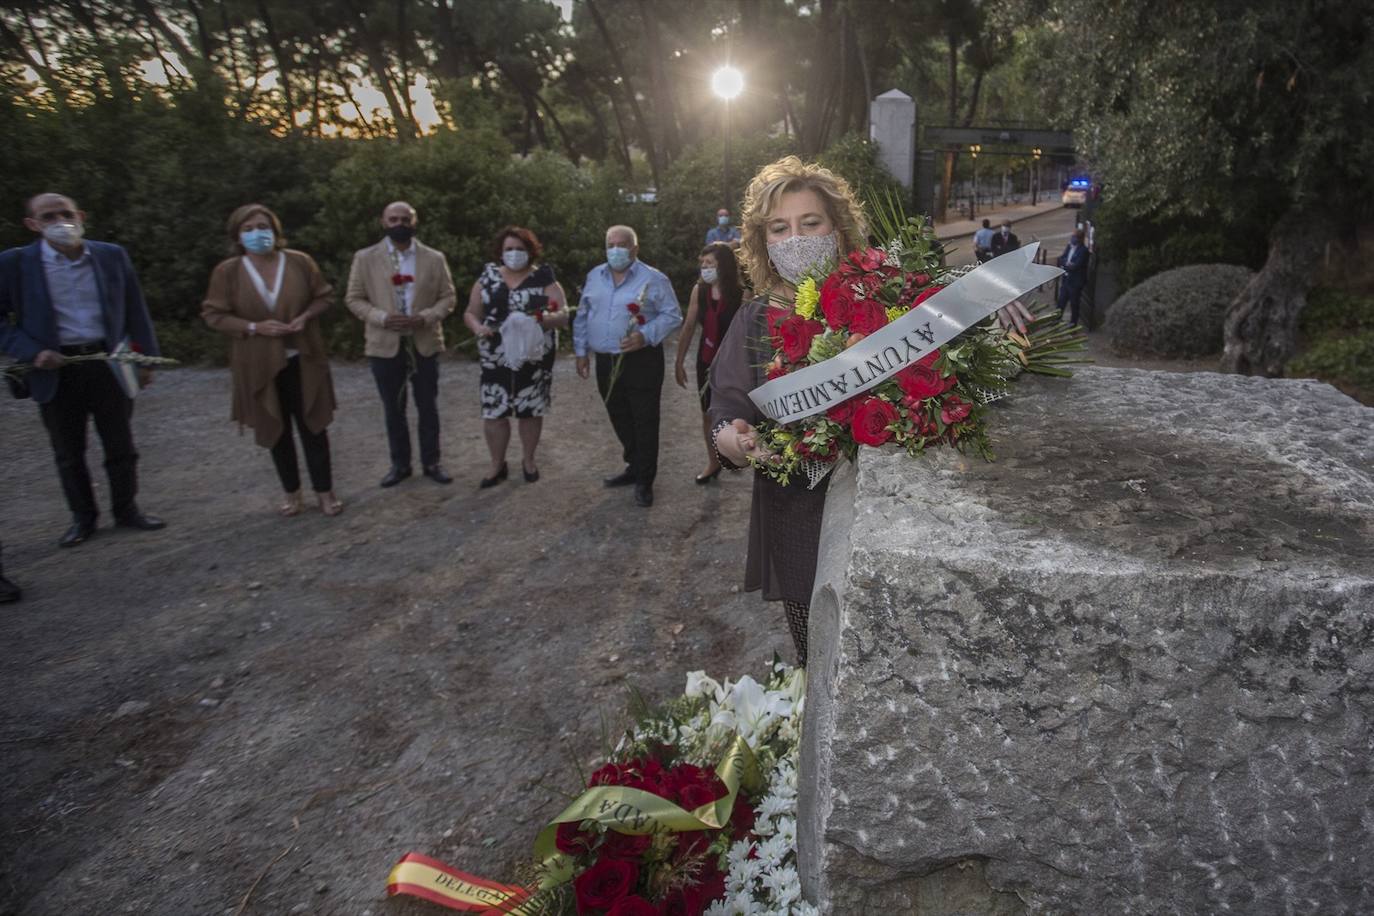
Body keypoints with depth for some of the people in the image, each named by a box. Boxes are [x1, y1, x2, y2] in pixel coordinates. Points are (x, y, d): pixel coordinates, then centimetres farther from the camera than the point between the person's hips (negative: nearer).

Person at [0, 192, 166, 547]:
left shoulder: (113, 256, 1)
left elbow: (135, 311, 7)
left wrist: (147, 358, 5)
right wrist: (32, 352, -14)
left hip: (108, 364, 1)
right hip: (56, 370, -1)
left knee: (121, 447, 9)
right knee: (68, 454, 10)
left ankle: (127, 509, 24)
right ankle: (83, 517, 24)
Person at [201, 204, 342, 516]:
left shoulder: (300, 262, -2)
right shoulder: (227, 271, -4)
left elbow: (323, 296, 7)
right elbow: (214, 314, -2)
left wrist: (306, 316, -13)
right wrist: (254, 327, -16)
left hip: (302, 360, 0)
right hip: (258, 364, 0)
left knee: (313, 425, 3)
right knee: (277, 429, 11)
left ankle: (324, 490, 14)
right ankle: (290, 491, 25)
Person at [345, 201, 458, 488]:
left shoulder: (435, 258, 2)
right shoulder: (365, 258, 1)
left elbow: (448, 297, 3)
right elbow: (353, 298, 1)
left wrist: (426, 317, -15)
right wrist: (381, 318, -16)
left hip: (424, 343, 0)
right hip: (385, 345, 0)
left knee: (428, 407, 8)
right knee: (393, 409, 10)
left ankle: (431, 463, 21)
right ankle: (400, 464, 23)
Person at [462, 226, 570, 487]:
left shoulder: (544, 279, -2)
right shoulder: (487, 278, 5)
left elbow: (563, 315, -7)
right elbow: (471, 313, 8)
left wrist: (541, 319, -28)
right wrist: (478, 328, -15)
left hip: (534, 357, -1)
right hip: (496, 359, 2)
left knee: (530, 411, 8)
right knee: (493, 413, 0)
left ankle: (528, 460, 28)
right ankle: (497, 466, 18)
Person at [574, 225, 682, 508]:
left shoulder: (654, 279, -6)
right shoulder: (595, 277, 10)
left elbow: (672, 315, -8)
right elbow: (582, 317, 16)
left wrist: (645, 335, -22)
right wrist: (581, 351, 13)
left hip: (642, 361, -5)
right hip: (606, 362, 5)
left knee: (644, 422, -1)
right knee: (620, 420, 15)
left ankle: (644, 481, 8)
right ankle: (634, 466, 32)